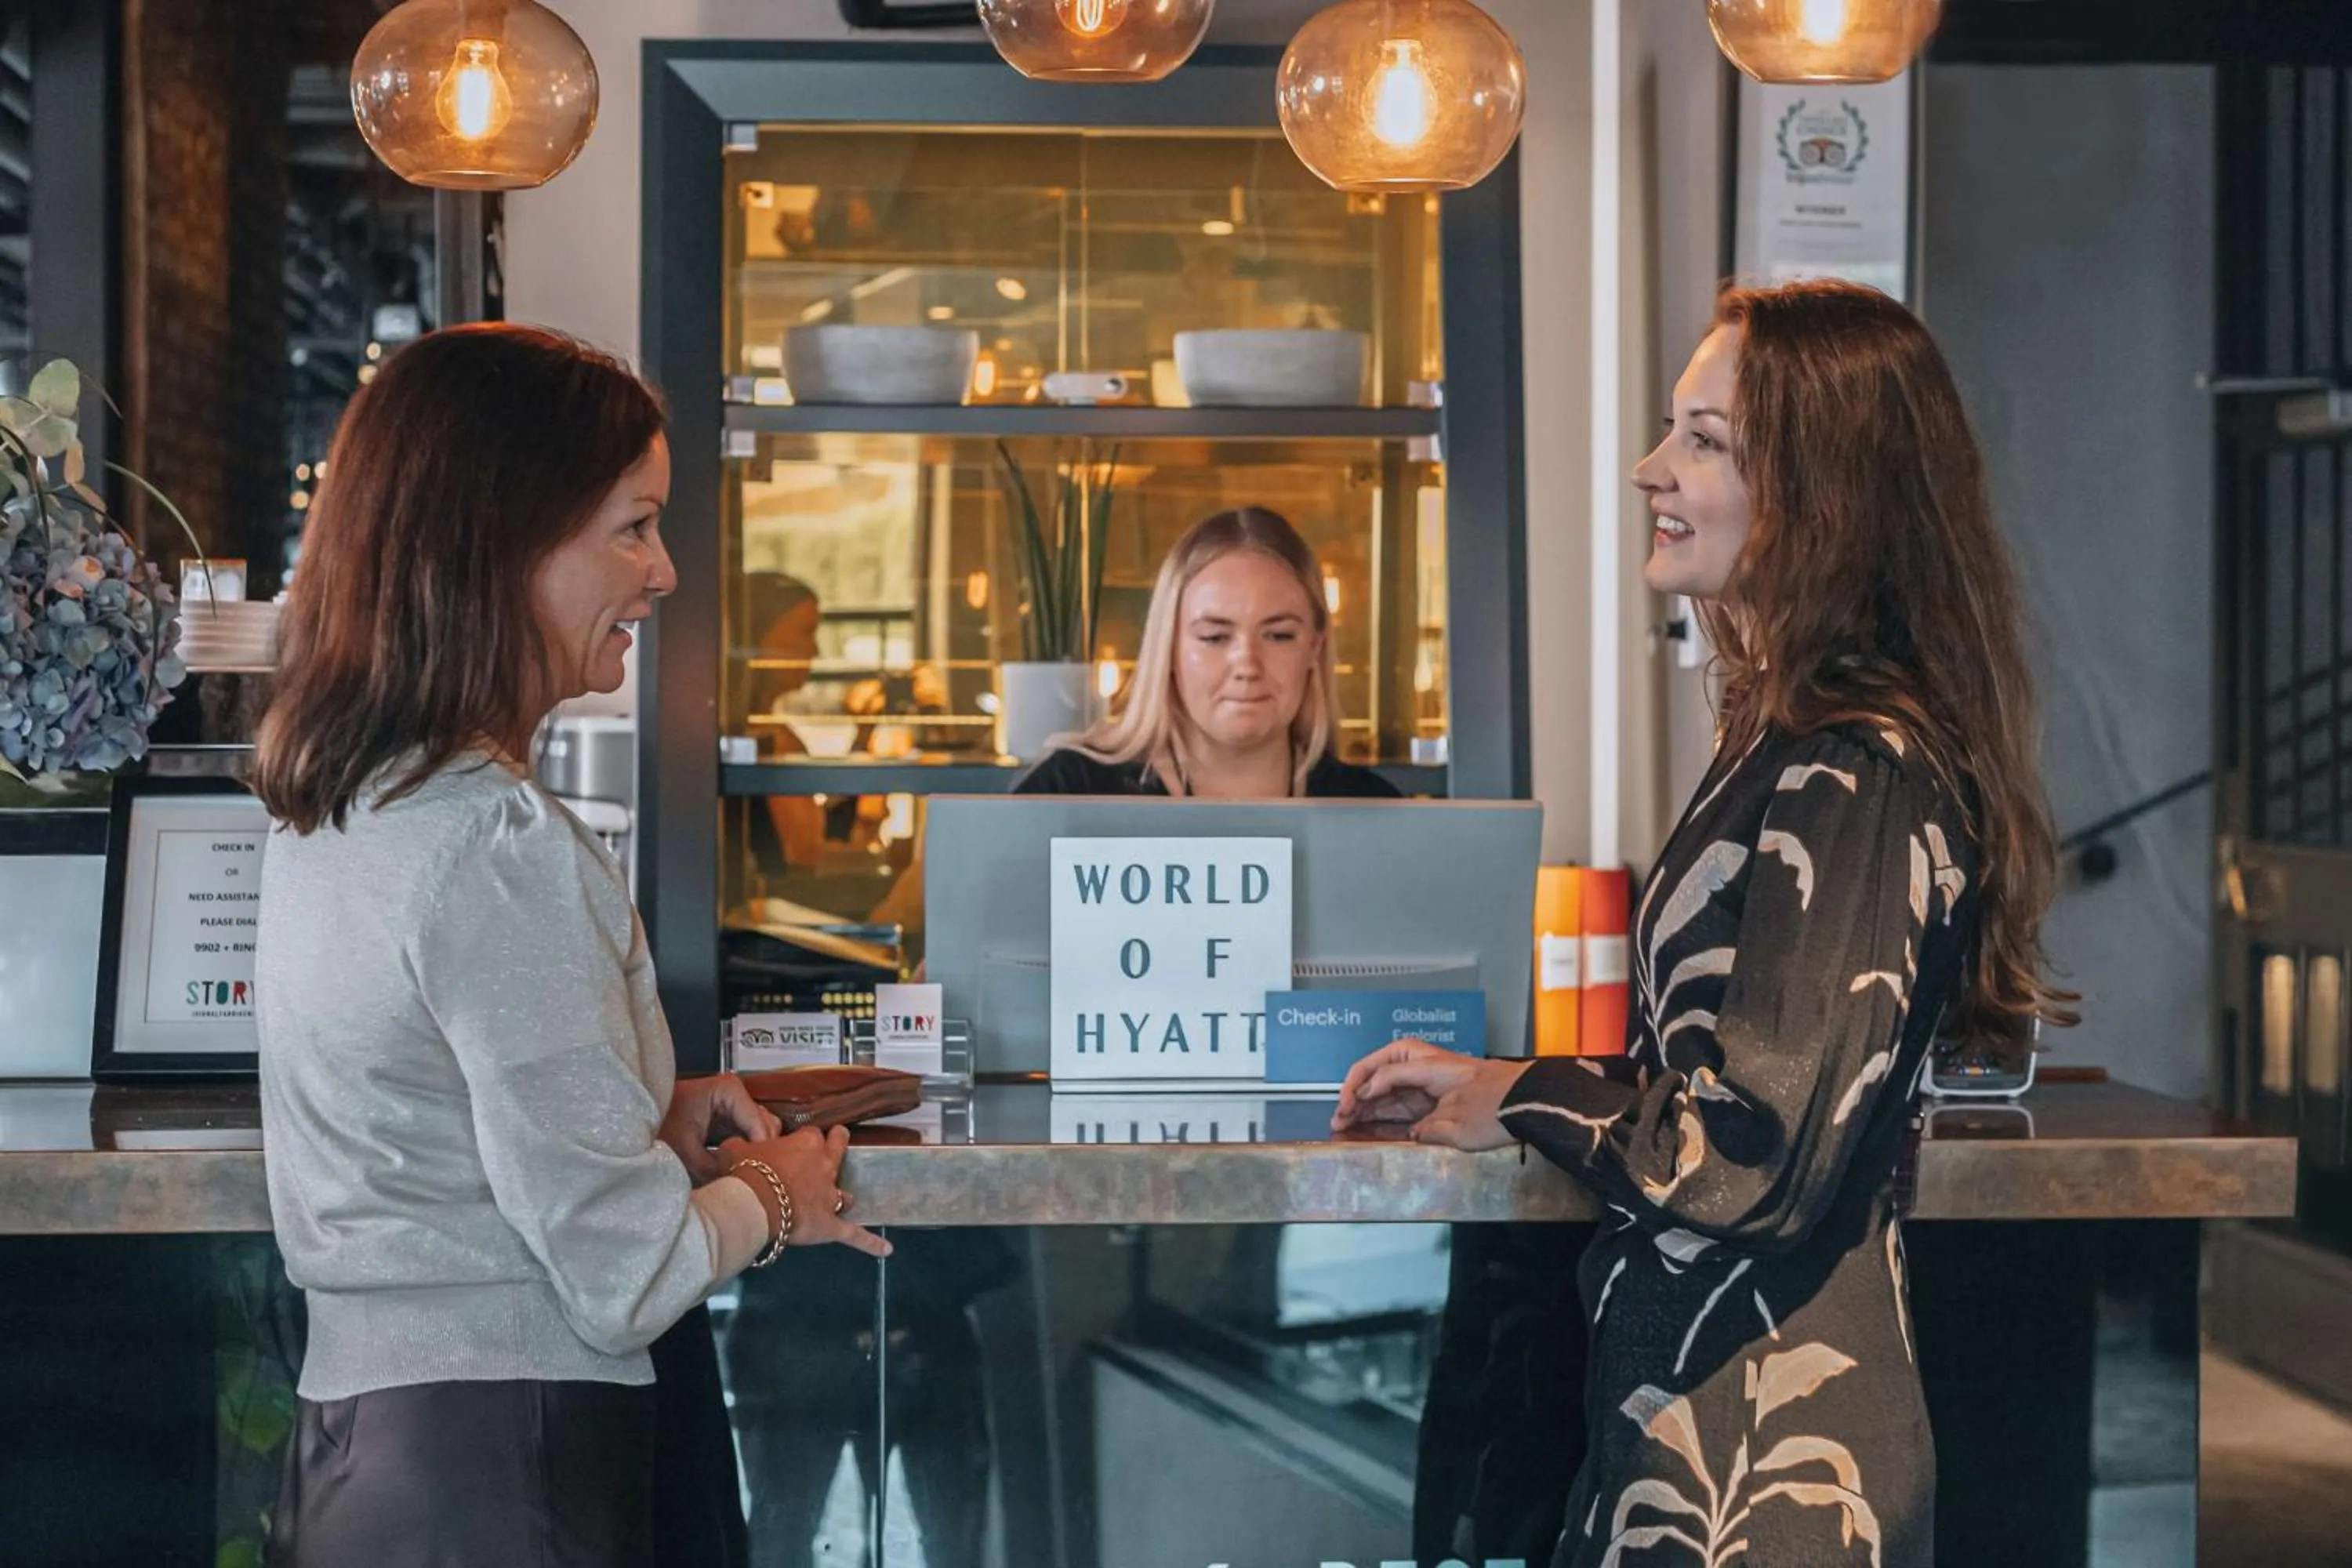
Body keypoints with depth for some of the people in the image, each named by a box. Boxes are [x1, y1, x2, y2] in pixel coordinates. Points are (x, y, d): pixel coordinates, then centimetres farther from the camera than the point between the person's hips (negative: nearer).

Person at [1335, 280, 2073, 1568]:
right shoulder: (1799, 740, 11)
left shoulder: (1855, 779, -20)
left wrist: (1523, 1101, -7)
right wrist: (1488, 1078, 12)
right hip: (1697, 1411, 9)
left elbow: (1752, 1155, -22)